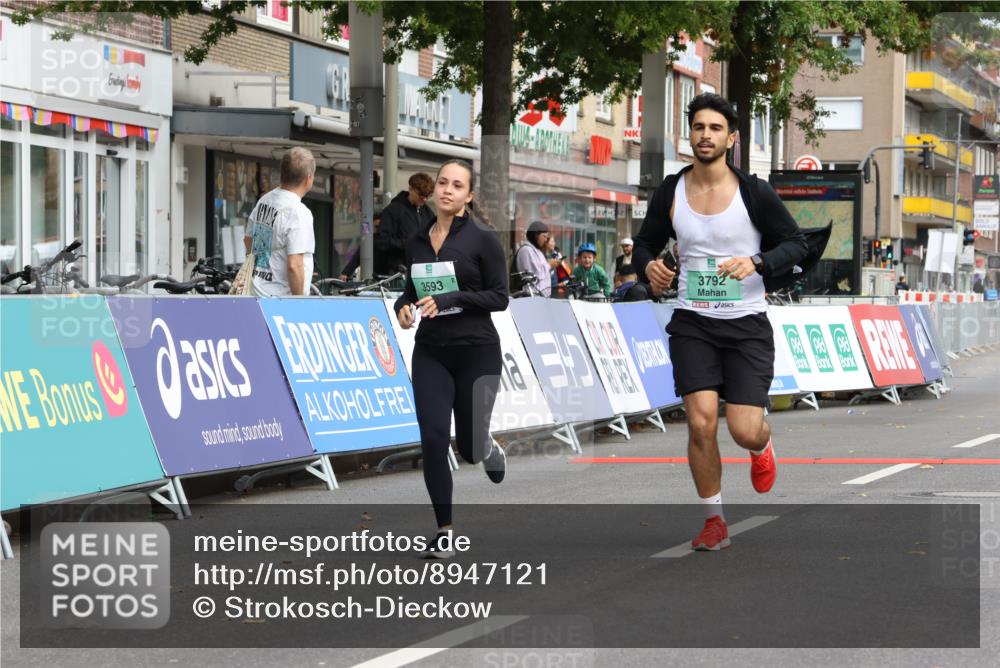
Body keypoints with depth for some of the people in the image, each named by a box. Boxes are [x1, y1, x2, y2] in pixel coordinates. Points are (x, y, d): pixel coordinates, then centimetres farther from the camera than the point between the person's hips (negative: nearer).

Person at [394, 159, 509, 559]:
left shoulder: (483, 239, -7)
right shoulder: (417, 242, 7)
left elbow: (500, 297, -9)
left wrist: (449, 300, -21)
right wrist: (403, 306, -4)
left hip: (477, 352, -3)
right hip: (431, 353, 3)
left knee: (469, 447, 3)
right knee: (433, 438, -10)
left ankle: (492, 452, 43)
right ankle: (444, 531, 1)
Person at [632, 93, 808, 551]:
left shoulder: (754, 193, -7)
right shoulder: (670, 192, 1)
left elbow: (796, 244, -1)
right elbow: (645, 243, 15)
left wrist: (756, 263, -19)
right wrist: (648, 266, -9)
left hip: (747, 324, -2)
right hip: (692, 323, 2)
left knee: (744, 431, -8)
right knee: (701, 423, -12)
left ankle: (762, 445, 32)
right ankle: (713, 521, 5)